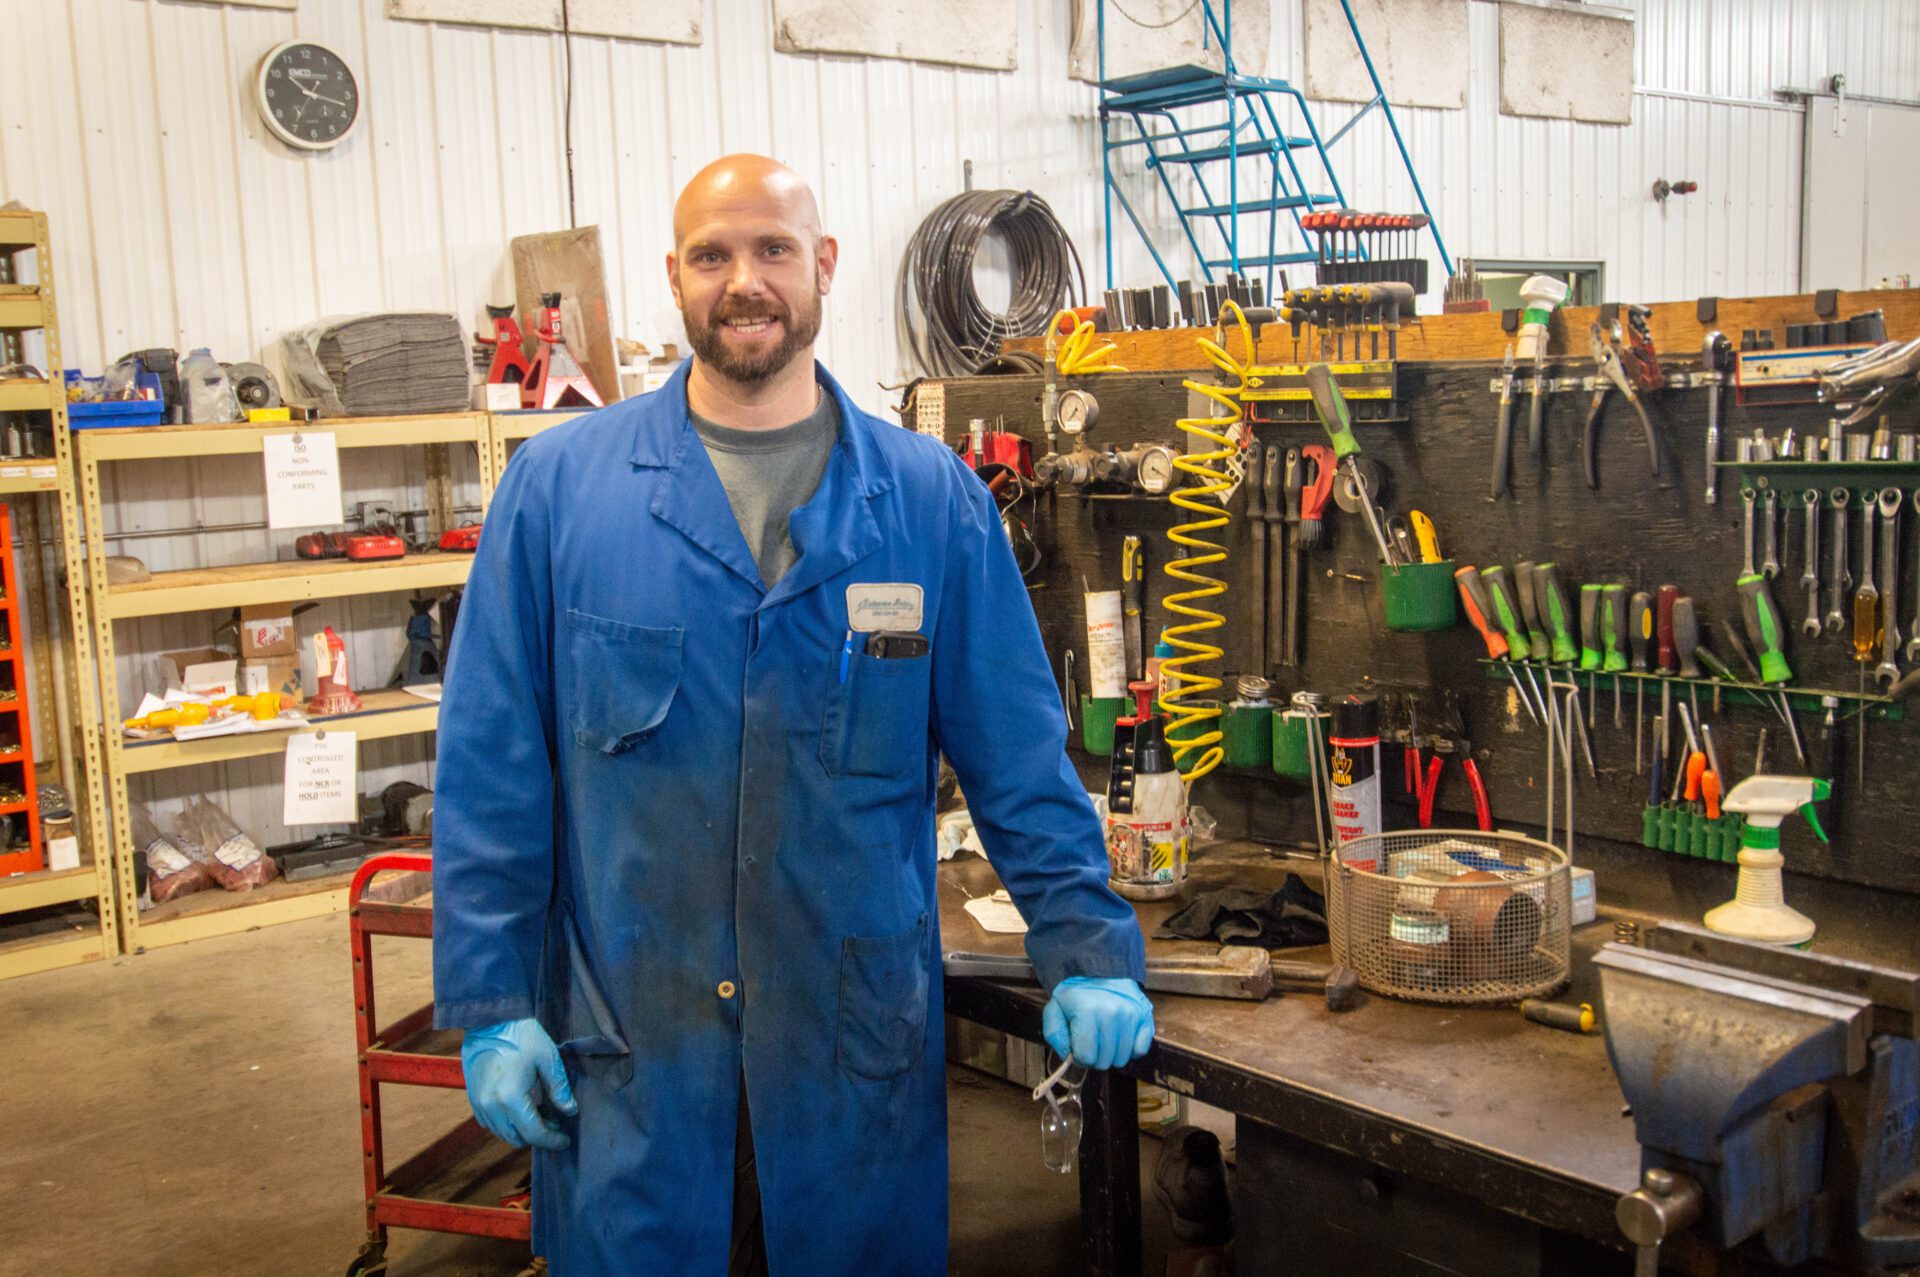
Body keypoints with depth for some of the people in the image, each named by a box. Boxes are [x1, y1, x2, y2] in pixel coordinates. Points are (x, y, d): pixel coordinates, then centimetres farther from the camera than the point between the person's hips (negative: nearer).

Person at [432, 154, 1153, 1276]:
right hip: (624, 1046, 0)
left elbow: (1019, 754, 3)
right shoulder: (558, 486, -2)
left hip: (860, 1035, 1)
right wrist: (493, 1002, -4)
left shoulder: (931, 498, 1)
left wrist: (1089, 950, -3)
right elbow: (491, 770, -1)